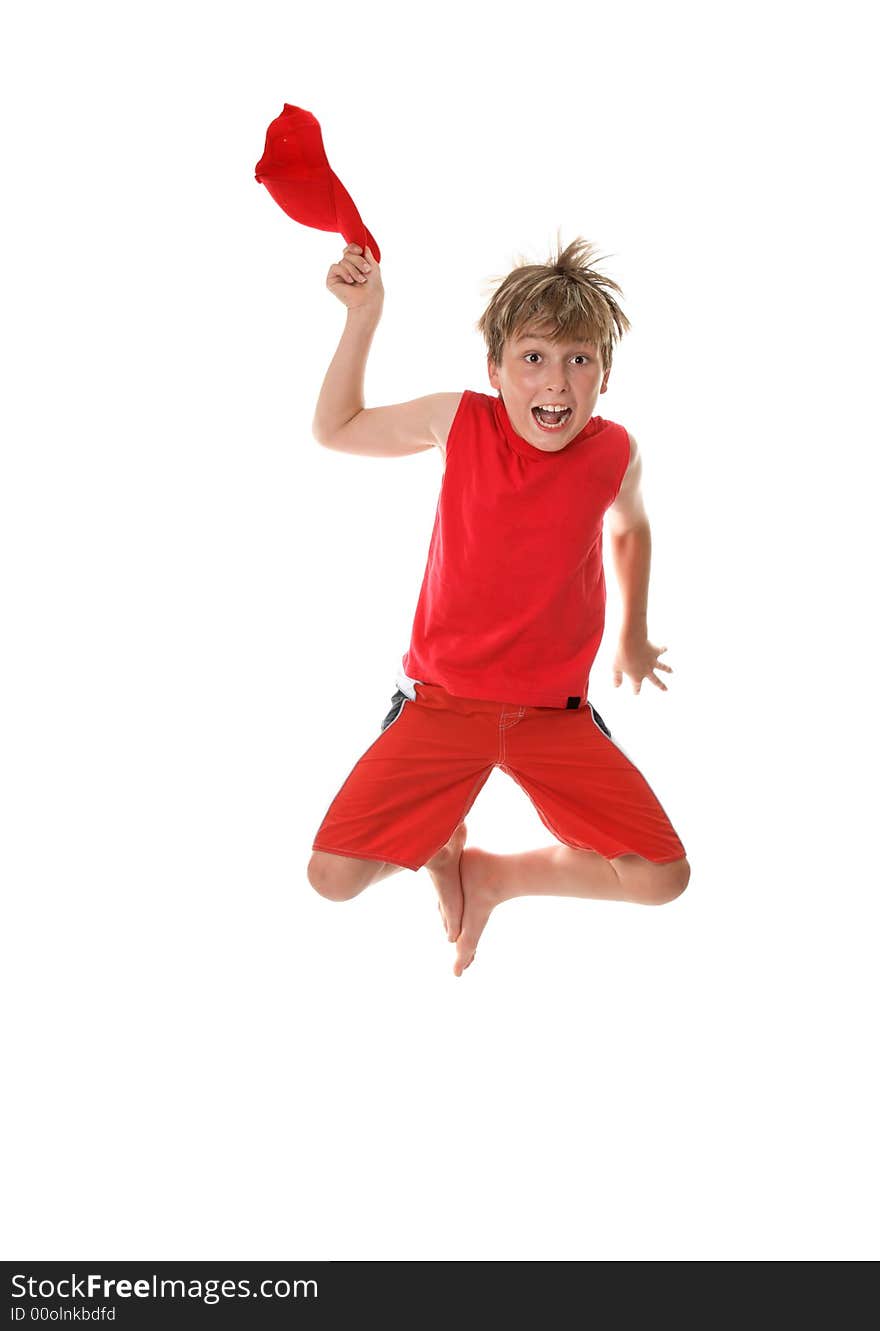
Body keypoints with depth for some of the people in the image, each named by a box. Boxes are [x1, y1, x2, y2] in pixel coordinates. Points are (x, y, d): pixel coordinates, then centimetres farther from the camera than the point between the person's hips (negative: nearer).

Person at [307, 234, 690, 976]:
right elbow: (335, 430, 8)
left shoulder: (615, 452, -4)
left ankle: (493, 874, 12)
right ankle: (439, 840, 19)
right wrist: (364, 315, -1)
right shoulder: (459, 421, -6)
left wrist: (633, 638, 29)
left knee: (663, 878, -12)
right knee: (333, 876, -16)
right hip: (443, 699, -1)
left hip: (556, 713, 1)